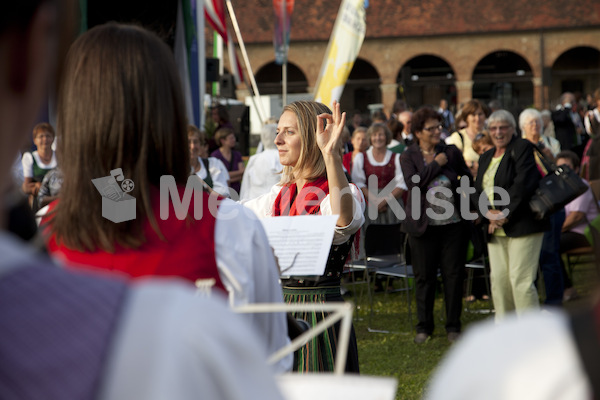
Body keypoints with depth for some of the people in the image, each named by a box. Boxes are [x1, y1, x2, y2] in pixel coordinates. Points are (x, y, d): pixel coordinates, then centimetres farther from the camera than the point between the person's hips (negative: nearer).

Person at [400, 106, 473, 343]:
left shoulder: (452, 152, 6)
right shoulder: (408, 157, 1)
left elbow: (468, 178, 16)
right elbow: (413, 182, -16)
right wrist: (436, 164, -11)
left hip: (453, 223, 1)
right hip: (424, 224, -1)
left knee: (454, 275, 3)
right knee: (424, 277, 4)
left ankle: (453, 326, 14)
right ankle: (424, 326, 16)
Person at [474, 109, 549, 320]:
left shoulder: (522, 148, -4)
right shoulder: (486, 157, 19)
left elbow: (524, 184, -15)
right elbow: (478, 191, 14)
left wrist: (505, 214, -15)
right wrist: (488, 212, -6)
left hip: (522, 225, -7)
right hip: (495, 230, 7)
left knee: (521, 280, -10)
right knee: (498, 279, 5)